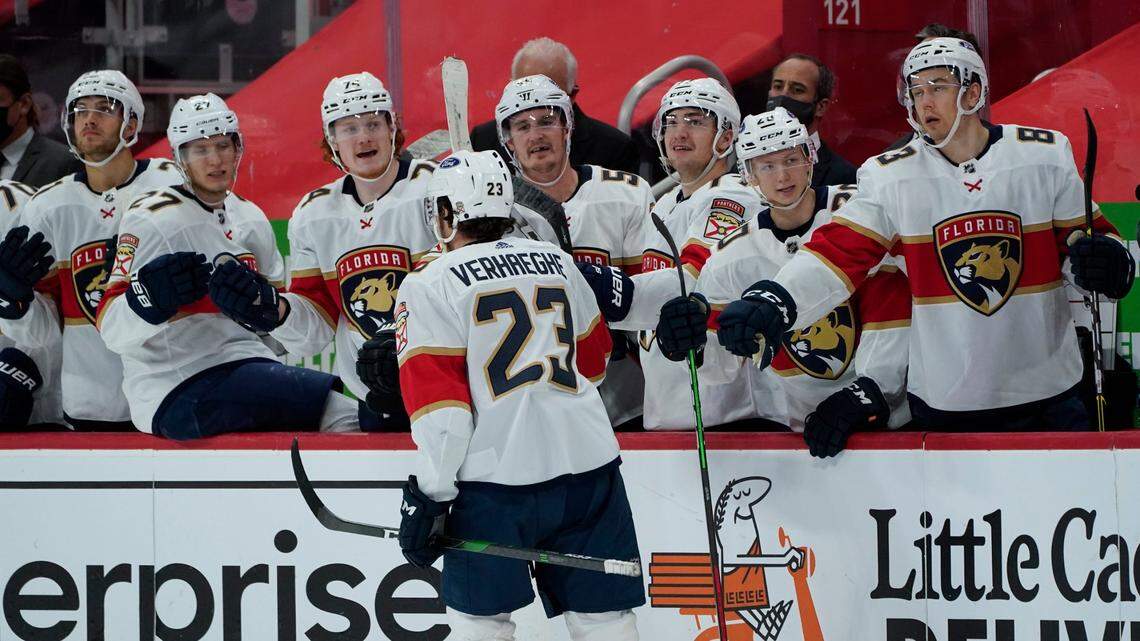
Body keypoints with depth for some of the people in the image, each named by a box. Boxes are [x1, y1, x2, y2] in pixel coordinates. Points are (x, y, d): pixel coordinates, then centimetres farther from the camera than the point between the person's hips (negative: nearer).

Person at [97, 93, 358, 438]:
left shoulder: (251, 219, 17)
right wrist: (149, 297, -31)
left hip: (245, 367, 8)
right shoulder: (151, 220, -6)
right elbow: (112, 330, -10)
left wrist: (268, 303, -3)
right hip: (177, 394, -8)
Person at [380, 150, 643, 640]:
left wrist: (430, 495, -4)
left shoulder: (430, 286, -1)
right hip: (588, 462, 4)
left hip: (498, 473, -4)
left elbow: (437, 401, -7)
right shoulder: (558, 262, 15)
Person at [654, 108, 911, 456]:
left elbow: (890, 316, -8)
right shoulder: (735, 255, 6)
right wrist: (691, 338, -16)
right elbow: (722, 362, 6)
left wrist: (864, 394, -16)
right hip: (796, 426, 4)